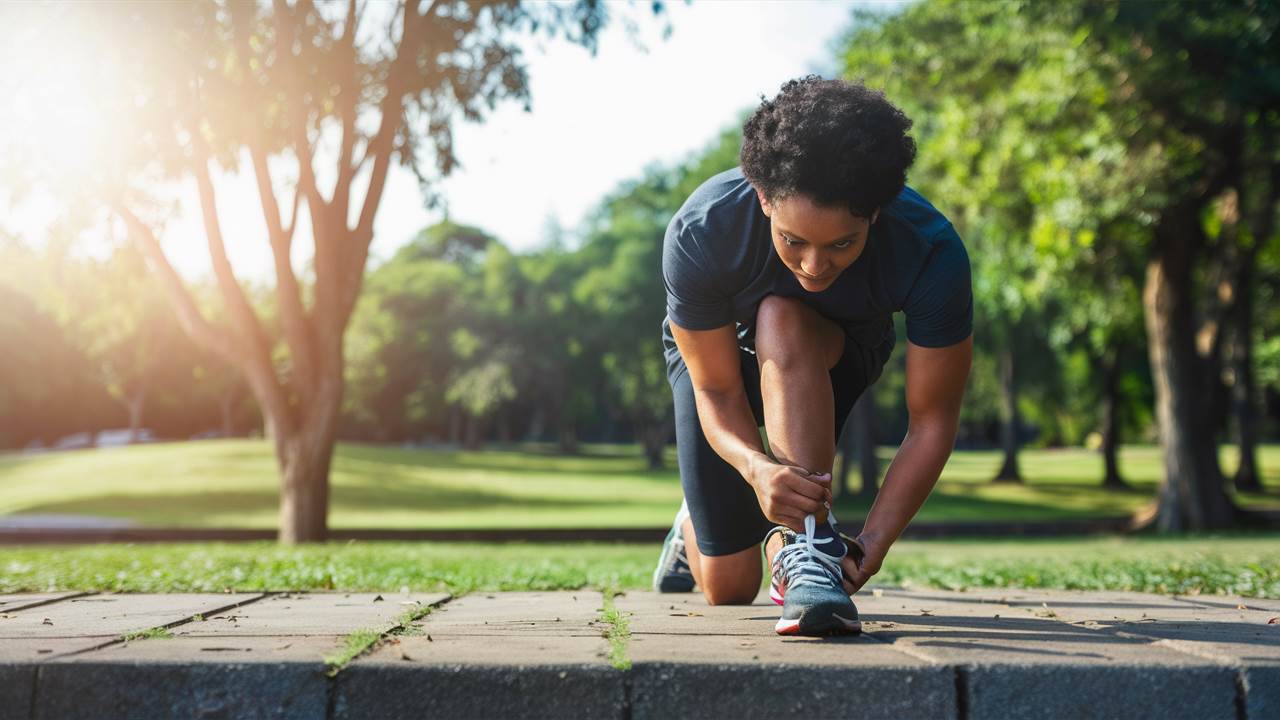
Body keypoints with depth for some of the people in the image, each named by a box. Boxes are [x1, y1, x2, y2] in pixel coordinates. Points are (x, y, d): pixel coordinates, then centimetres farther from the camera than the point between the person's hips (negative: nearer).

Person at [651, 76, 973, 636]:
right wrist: (755, 466, -48)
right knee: (729, 588, -3)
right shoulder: (700, 234, -37)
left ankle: (806, 547, -31)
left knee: (780, 322, -39)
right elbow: (717, 390, -27)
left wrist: (876, 540, -40)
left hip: (837, 353, 0)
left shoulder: (931, 253, -36)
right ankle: (694, 525, 34)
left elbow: (933, 420, -29)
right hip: (714, 347, 0)